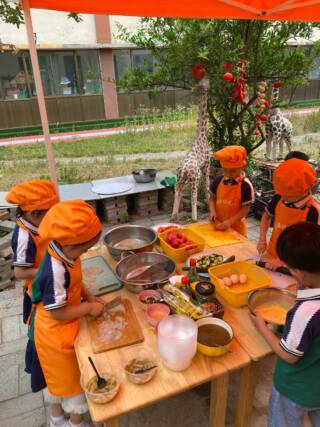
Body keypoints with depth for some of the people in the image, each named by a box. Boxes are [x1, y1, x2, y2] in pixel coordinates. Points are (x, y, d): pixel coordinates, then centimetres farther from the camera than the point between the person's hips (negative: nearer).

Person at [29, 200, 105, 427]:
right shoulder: (56, 272, -37)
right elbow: (58, 312, -29)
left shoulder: (64, 252, -11)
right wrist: (89, 307, -18)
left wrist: (89, 296, -3)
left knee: (59, 376, 29)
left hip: (57, 331, 8)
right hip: (56, 333, -8)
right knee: (71, 379, 16)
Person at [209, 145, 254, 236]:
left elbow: (245, 209, -12)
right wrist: (212, 211, -9)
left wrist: (230, 221, -22)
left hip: (236, 227, -3)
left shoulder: (245, 185, -14)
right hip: (218, 224, 4)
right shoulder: (218, 180, -2)